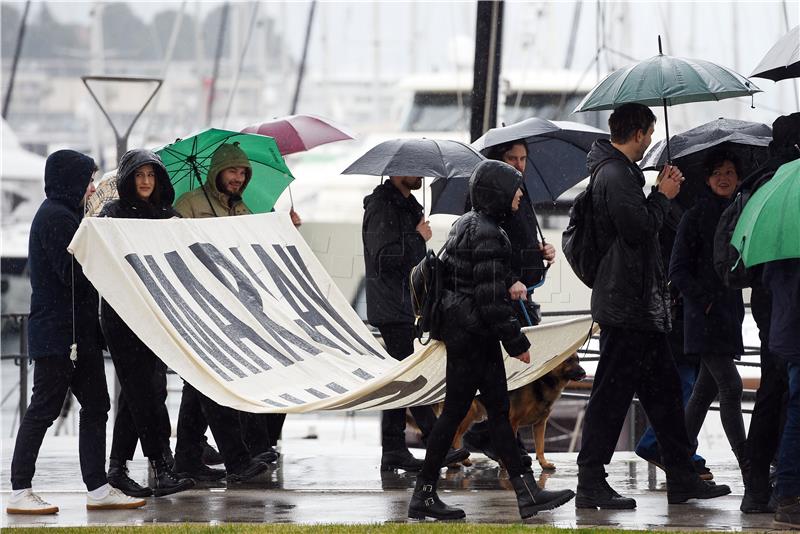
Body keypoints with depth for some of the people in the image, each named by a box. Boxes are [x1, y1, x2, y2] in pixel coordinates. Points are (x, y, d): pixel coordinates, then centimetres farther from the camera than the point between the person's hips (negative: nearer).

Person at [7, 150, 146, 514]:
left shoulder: (63, 215, 19)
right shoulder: (56, 217, -14)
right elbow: (74, 273, -20)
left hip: (78, 331, 10)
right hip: (57, 331, -10)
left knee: (95, 407, 9)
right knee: (44, 408, -7)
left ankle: (98, 489, 12)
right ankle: (19, 492, -3)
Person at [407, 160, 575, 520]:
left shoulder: (467, 224, 13)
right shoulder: (487, 234, -19)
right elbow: (490, 297, -21)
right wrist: (516, 342, -16)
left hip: (459, 326, 11)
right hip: (473, 333, -11)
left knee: (498, 410, 8)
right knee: (455, 411, -4)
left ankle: (527, 491, 9)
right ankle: (424, 495, 2)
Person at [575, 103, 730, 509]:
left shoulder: (618, 172, 18)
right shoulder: (615, 175, -15)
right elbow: (640, 228, -22)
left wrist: (659, 194, 11)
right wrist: (664, 196, -7)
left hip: (639, 305, 11)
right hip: (625, 306, -11)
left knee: (663, 389, 13)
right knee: (612, 392, -7)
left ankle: (681, 478, 17)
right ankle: (590, 483, -5)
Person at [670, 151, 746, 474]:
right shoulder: (697, 216, -6)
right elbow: (677, 271, -8)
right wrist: (705, 300, -16)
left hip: (729, 312, 7)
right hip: (705, 314, -7)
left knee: (706, 388, 11)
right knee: (731, 387, -12)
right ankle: (747, 467, -14)